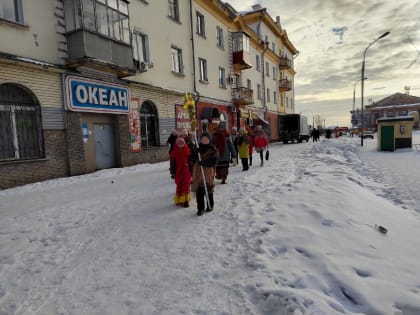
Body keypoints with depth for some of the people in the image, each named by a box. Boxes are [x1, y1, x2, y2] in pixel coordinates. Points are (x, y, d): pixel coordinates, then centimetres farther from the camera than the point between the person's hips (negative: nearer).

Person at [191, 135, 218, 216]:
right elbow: (193, 160, 16)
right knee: (199, 191, -1)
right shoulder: (198, 148, 11)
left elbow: (214, 161, -8)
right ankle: (200, 208, 9)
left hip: (208, 172, -3)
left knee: (208, 190, 6)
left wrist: (204, 162, -21)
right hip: (198, 172, 3)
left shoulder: (212, 149, 0)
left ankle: (210, 205, 28)